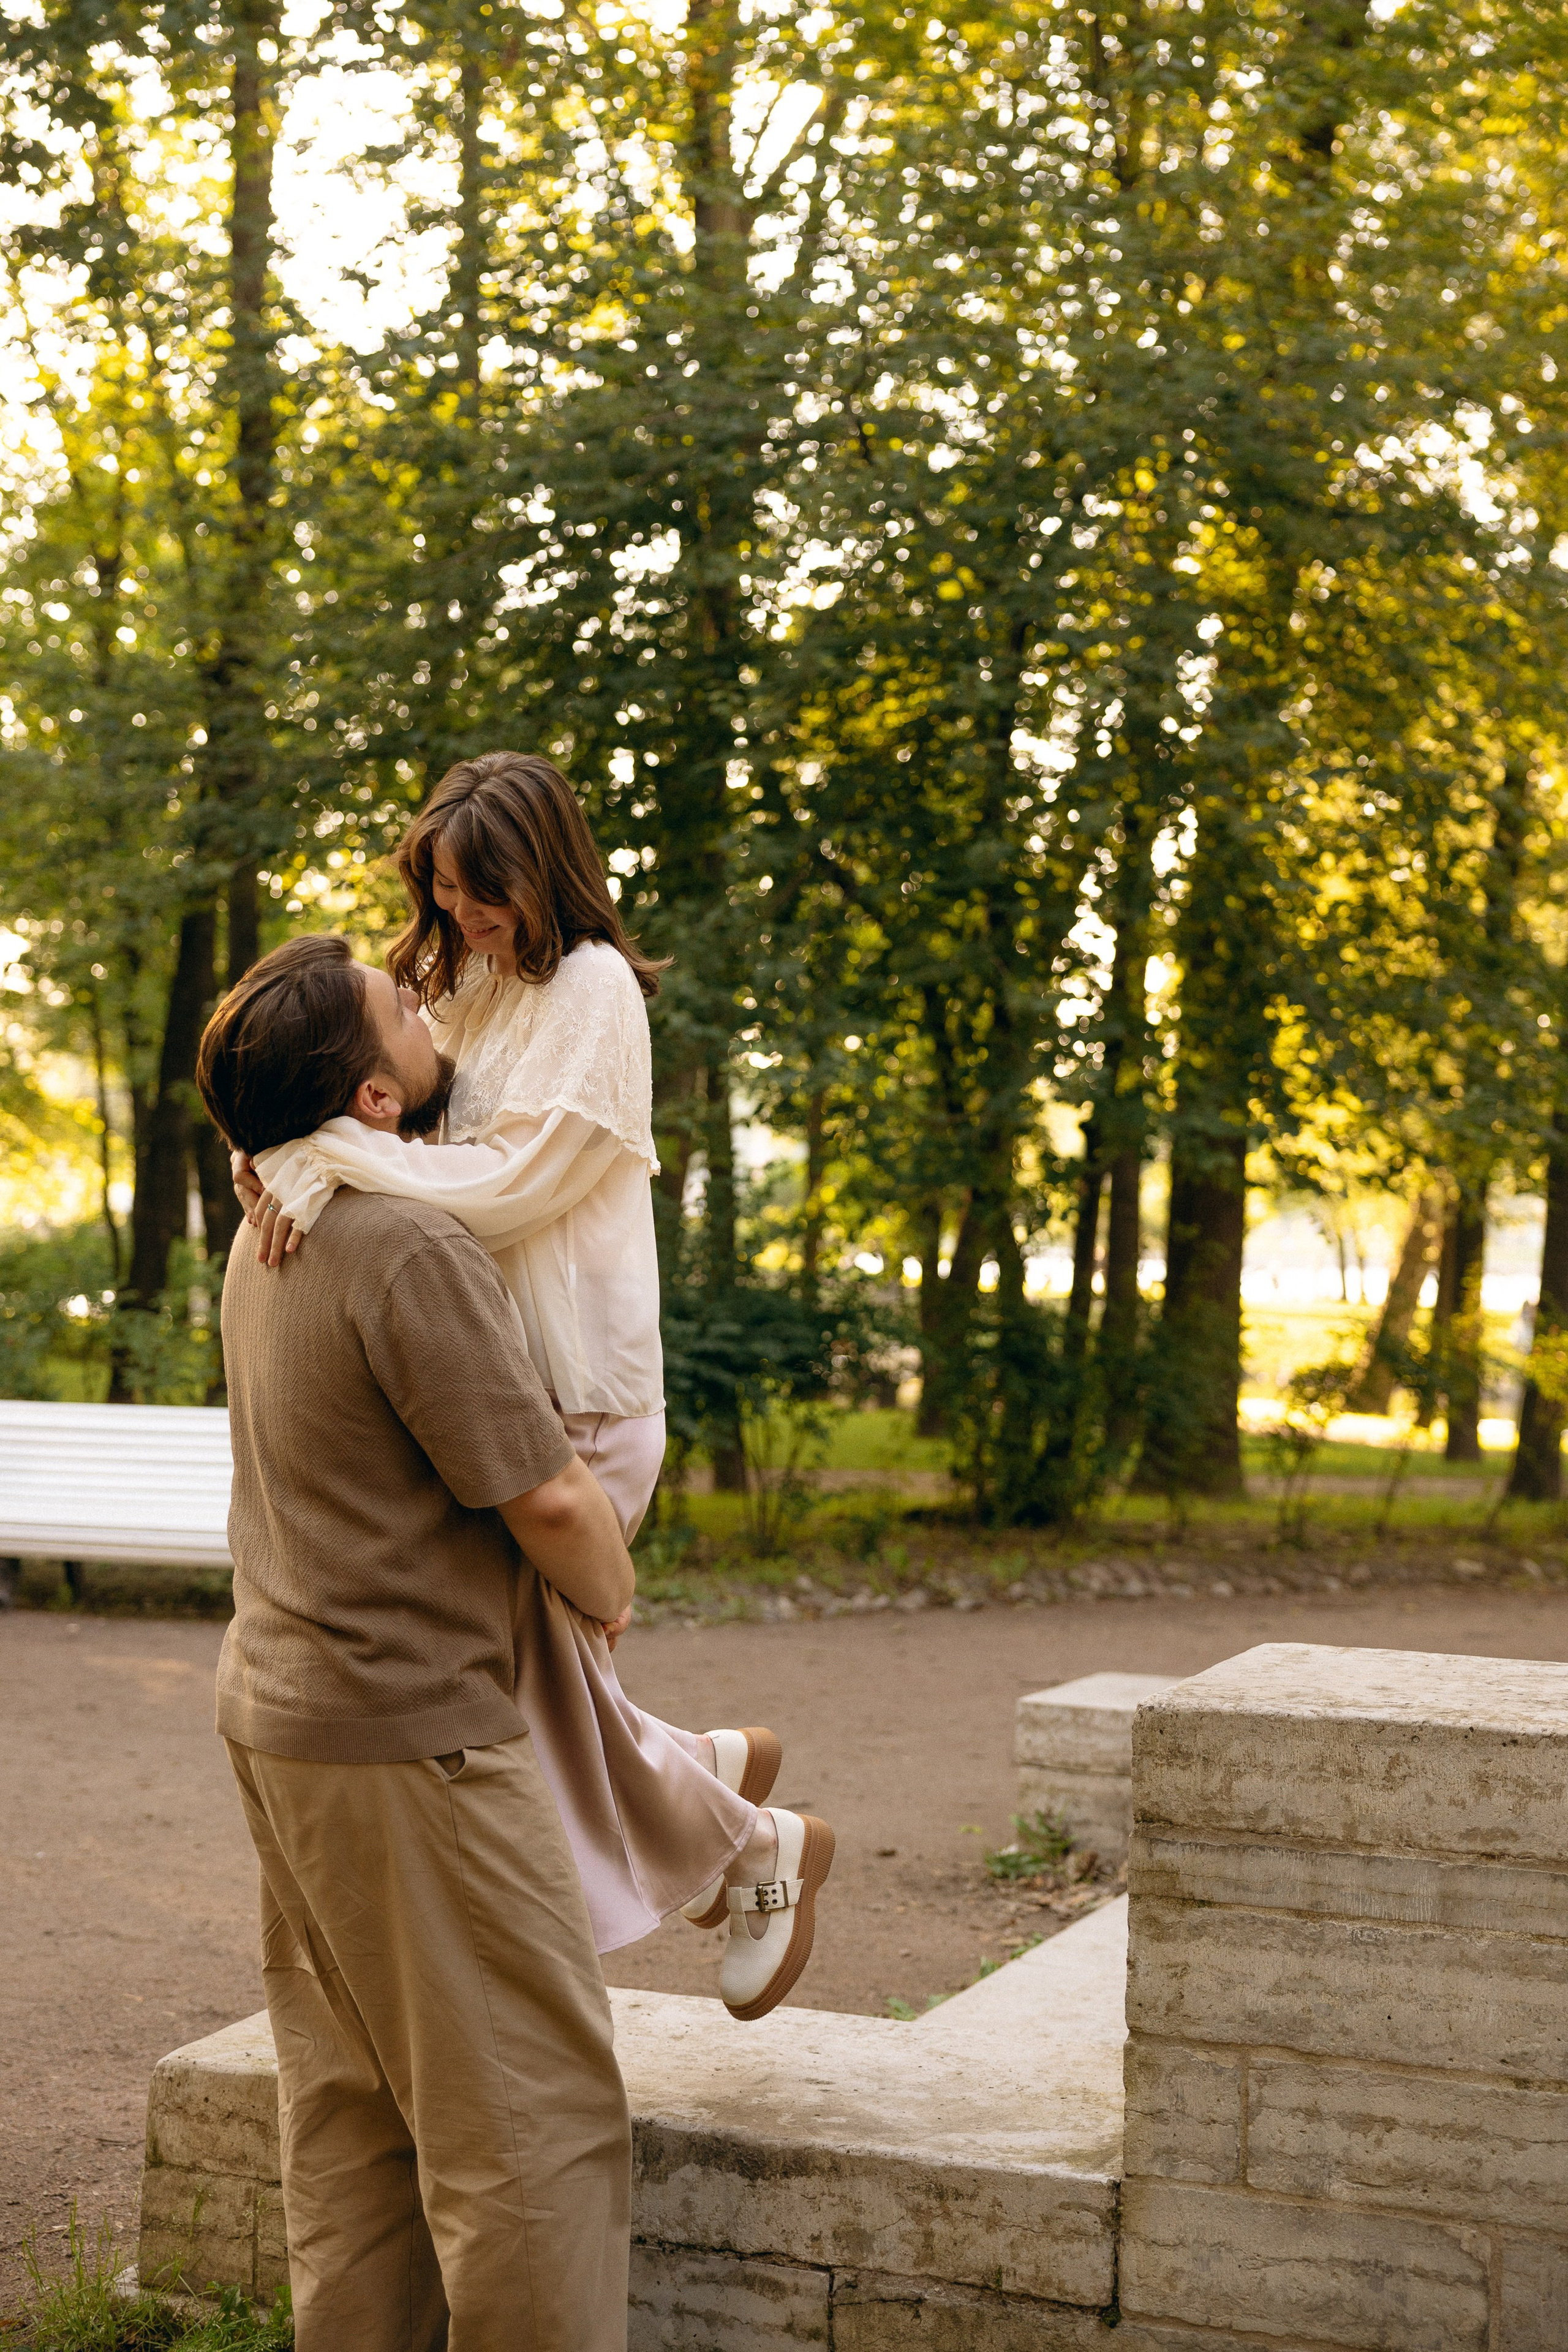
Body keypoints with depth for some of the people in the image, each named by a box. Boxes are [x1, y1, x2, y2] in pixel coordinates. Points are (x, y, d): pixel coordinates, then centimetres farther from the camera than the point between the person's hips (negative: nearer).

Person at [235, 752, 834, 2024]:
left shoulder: (591, 989, -9)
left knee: (531, 1663, 0)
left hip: (575, 1385, -8)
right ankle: (715, 1765, 37)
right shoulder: (456, 987, 15)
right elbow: (386, 1116, 3)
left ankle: (759, 1852, 22)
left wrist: (329, 1148, -18)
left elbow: (514, 1183, -17)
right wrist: (309, 1159, -20)